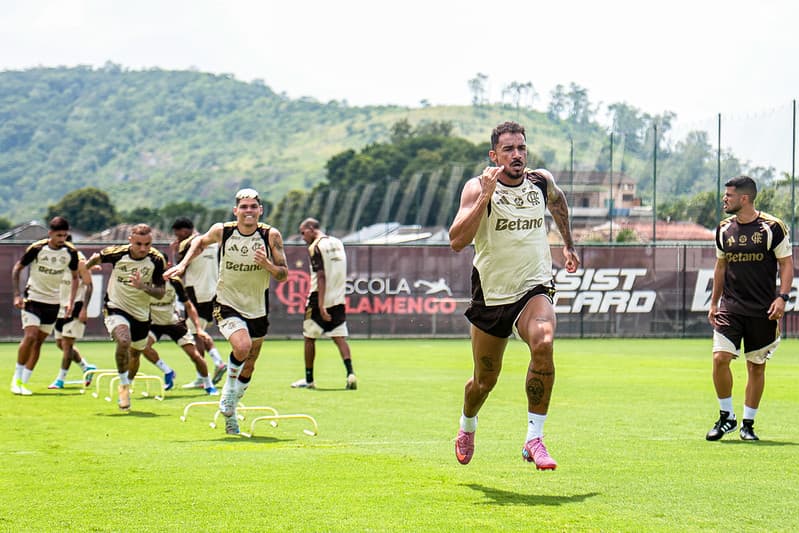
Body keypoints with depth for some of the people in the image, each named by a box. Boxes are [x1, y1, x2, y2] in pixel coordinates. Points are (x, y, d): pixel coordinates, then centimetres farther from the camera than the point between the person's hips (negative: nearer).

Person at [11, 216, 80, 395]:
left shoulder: (71, 252, -5)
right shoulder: (36, 249, -14)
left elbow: (74, 277, 11)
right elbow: (17, 268, -1)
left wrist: (71, 301, 1)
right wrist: (17, 295, -8)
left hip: (53, 303, 3)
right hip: (32, 298, -3)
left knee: (38, 342, 3)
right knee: (30, 337, -18)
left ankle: (24, 382, 10)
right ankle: (17, 377, -3)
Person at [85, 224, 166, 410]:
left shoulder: (157, 260, -14)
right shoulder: (118, 253, -17)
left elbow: (160, 293, -11)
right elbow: (96, 257, 6)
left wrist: (143, 287, -29)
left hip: (141, 314, 3)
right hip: (116, 308, -3)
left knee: (135, 354, 20)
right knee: (124, 341, -32)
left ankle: (127, 384, 52)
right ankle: (123, 385, -12)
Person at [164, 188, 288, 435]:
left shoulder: (271, 235, -10)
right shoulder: (221, 231, -9)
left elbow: (283, 275, -7)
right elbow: (200, 242, 14)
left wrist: (267, 264, -26)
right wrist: (183, 264, 3)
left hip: (258, 309, 3)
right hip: (227, 305, -3)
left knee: (249, 365, 12)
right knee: (242, 345, -30)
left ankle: (230, 410, 35)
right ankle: (229, 389, -2)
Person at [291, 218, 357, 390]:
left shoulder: (315, 247, -12)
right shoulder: (338, 243, 11)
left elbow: (321, 277, -19)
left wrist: (321, 306, -22)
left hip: (319, 300, -6)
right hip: (338, 299, 6)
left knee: (309, 338, 8)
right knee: (340, 337, 1)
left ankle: (309, 379, 14)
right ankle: (350, 373, -18)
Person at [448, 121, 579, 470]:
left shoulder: (541, 182, 0)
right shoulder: (477, 188, -11)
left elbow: (558, 201, 26)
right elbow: (457, 241, -25)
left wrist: (568, 244, 31)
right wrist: (486, 196, -30)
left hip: (534, 288, 1)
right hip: (490, 295, -1)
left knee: (543, 343, -32)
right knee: (485, 381, 11)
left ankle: (534, 439, -26)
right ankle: (467, 425, 47)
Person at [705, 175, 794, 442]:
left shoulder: (772, 227, -5)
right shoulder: (724, 229, 8)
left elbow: (786, 264, -2)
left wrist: (782, 297, -14)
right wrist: (714, 302, 15)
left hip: (762, 310, -3)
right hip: (730, 307, 3)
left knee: (756, 367, 4)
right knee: (720, 358, -12)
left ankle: (748, 423, 17)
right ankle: (727, 417, 4)